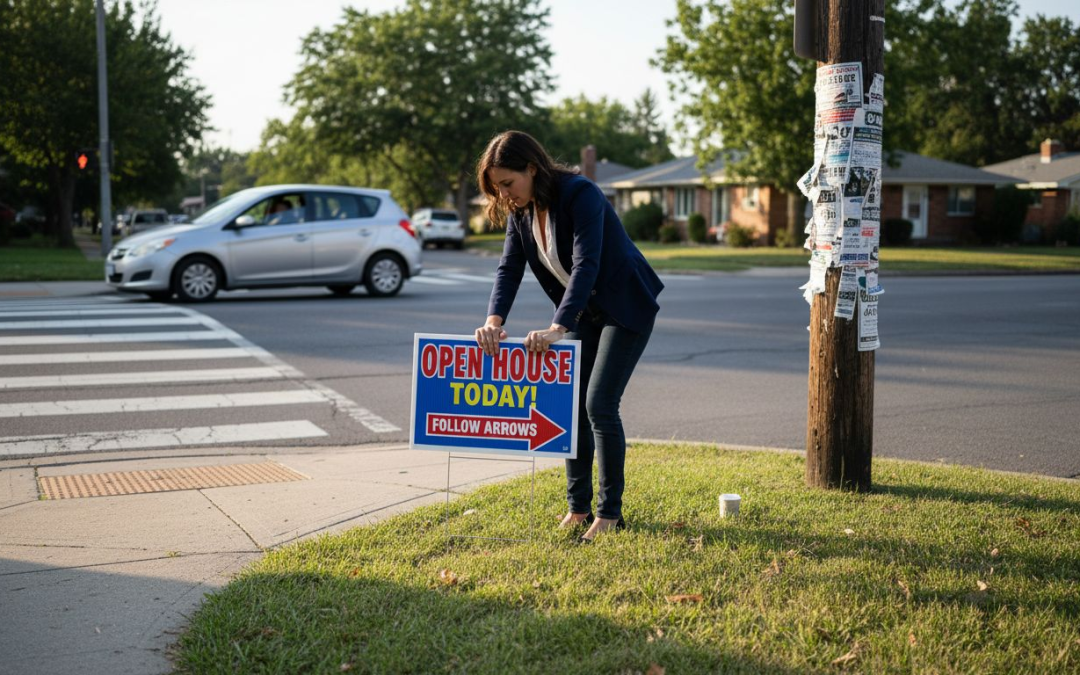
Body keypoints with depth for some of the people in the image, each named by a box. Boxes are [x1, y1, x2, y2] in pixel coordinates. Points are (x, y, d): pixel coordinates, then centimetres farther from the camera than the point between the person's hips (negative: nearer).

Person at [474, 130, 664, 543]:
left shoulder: (581, 195, -27)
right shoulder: (520, 210, -4)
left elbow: (585, 265, -36)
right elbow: (509, 269, -11)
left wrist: (557, 329, -45)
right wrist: (494, 321, -28)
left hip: (626, 307, -8)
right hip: (585, 312, 8)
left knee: (599, 404, -12)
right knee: (571, 403, 3)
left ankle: (610, 513, -1)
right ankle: (578, 508, 13)